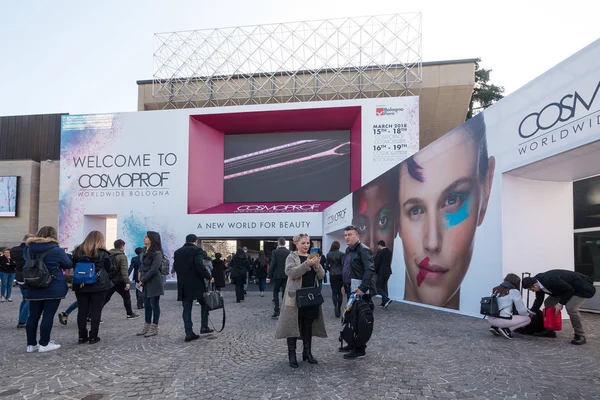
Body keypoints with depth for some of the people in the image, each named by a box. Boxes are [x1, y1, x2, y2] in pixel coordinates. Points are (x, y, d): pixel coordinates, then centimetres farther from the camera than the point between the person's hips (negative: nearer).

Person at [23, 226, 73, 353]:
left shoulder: (29, 249, 5)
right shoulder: (57, 250, -11)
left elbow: (26, 259, 26)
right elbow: (69, 264, 0)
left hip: (33, 289, 5)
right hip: (53, 289, -5)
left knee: (33, 316, 10)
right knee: (48, 316, 0)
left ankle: (31, 344, 15)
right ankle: (44, 344, 3)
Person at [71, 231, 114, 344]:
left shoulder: (77, 251, 4)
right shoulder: (102, 253, -6)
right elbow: (110, 268, 3)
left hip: (81, 285, 3)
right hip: (99, 285, -3)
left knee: (82, 310, 9)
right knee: (96, 310, 3)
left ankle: (82, 336, 12)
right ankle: (93, 336, 5)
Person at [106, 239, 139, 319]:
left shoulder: (108, 254, 7)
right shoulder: (122, 256, -13)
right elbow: (124, 270, -21)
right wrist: (127, 282, -23)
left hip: (109, 280, 6)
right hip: (119, 281, -6)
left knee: (105, 298, 7)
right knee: (126, 297, 11)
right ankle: (130, 314, 18)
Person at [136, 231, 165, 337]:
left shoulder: (157, 253, -15)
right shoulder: (144, 251, 10)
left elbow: (154, 269, -18)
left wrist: (143, 280, -15)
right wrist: (140, 273, 4)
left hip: (154, 282, -8)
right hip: (145, 282, 8)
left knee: (154, 304, 0)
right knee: (147, 304, 13)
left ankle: (154, 328, 9)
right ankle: (147, 326, 23)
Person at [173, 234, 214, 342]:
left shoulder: (177, 252, 9)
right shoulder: (197, 250, -9)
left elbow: (175, 267, 12)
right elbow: (200, 265, -21)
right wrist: (209, 277, -13)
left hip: (183, 285, 5)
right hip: (196, 284, -5)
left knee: (186, 309, 7)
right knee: (204, 304, 14)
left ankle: (189, 332, 3)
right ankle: (204, 327, 12)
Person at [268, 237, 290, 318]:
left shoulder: (275, 252, -8)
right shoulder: (289, 252, -1)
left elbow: (272, 264, -11)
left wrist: (269, 276, -6)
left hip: (277, 276, -2)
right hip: (286, 276, 2)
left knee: (275, 293, 12)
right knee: (285, 294, 7)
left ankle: (276, 311, 2)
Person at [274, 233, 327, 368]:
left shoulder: (312, 257, 13)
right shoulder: (292, 257, -3)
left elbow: (321, 275, 5)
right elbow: (291, 272, -20)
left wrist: (317, 265, -15)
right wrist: (306, 264, -28)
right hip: (296, 297, -5)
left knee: (308, 325, 11)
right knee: (293, 325, -2)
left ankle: (307, 352, 22)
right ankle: (292, 355, 6)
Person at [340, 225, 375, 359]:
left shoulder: (363, 250, -13)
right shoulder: (348, 250, 16)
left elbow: (369, 270, -21)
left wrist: (362, 288, -26)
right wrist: (345, 285, 19)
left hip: (360, 291, -9)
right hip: (351, 289, 9)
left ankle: (360, 349, 6)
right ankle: (353, 344, 27)